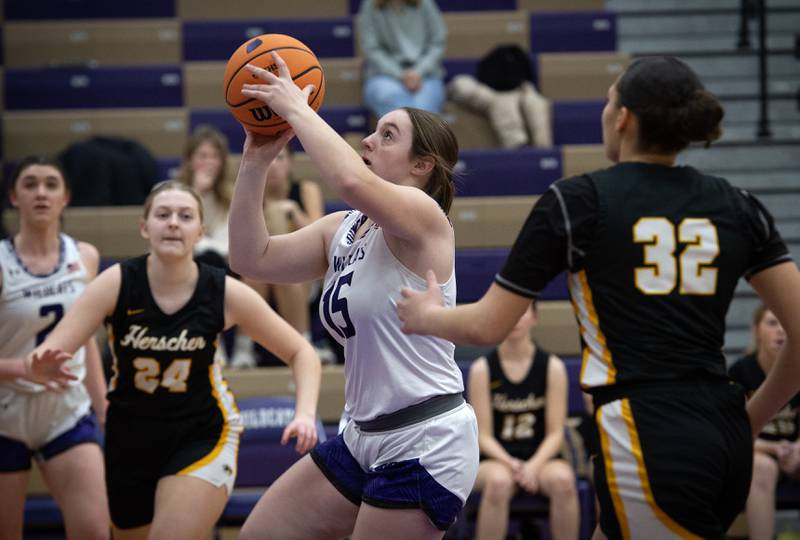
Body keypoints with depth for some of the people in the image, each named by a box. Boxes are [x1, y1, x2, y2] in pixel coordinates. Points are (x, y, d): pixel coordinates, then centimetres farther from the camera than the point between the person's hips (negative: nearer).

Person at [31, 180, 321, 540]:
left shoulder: (225, 293, -15)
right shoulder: (117, 284, -16)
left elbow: (300, 352, -5)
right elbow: (50, 353, -22)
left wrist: (305, 413, -23)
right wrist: (44, 361, -47)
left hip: (202, 436, -2)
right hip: (129, 439, 2)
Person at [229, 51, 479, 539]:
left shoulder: (422, 215, -15)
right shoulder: (340, 229, 11)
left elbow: (352, 181, -36)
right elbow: (254, 258, 4)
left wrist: (296, 109, -24)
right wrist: (256, 163, -4)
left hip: (425, 445, -9)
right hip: (365, 438, 9)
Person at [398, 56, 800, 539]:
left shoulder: (574, 202, -2)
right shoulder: (737, 206, 9)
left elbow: (488, 326, 3)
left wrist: (427, 316, 25)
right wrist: (749, 421, 21)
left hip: (649, 446, -6)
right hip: (727, 441, 6)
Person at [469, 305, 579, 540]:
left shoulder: (552, 367, 1)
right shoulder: (482, 369, 0)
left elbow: (555, 433, -1)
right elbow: (483, 435, -2)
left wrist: (533, 465, -18)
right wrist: (510, 463, -20)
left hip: (540, 458, 1)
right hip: (496, 460, -1)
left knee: (563, 479, -33)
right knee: (498, 481, -37)